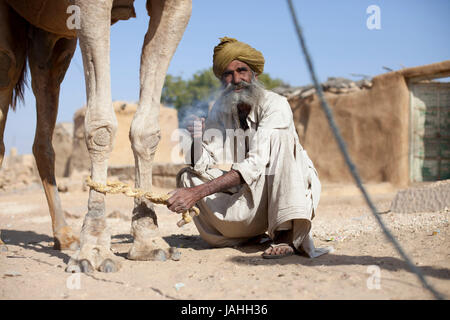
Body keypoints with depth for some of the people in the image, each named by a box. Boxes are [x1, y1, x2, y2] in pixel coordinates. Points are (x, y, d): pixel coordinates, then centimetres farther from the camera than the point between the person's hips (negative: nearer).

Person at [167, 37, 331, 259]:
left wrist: (198, 192, -36)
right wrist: (197, 141, -26)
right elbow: (205, 168, -4)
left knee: (279, 135, -30)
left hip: (293, 191, -5)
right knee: (187, 177, -11)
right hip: (251, 199, 5)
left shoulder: (275, 105, -17)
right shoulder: (219, 110, 2)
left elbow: (255, 165, -30)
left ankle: (287, 234, -33)